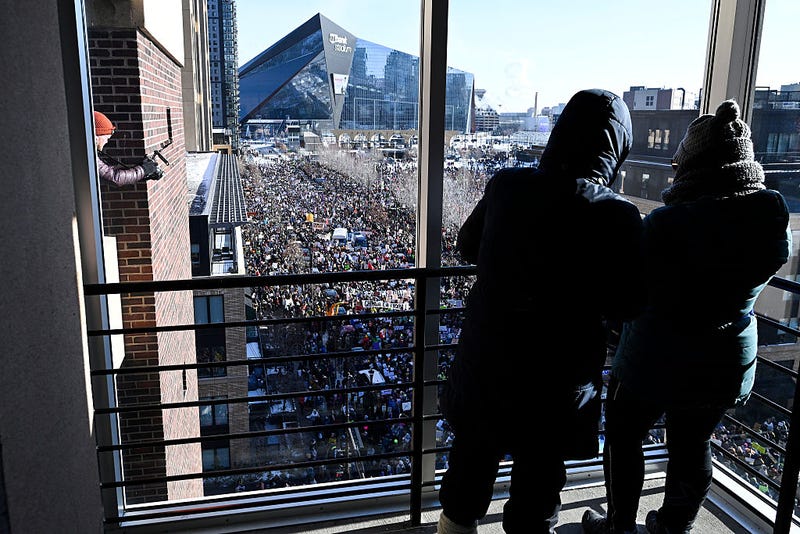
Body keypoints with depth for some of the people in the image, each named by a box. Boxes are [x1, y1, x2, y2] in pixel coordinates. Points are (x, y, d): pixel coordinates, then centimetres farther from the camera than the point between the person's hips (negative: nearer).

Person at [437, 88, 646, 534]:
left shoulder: (507, 186, -11)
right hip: (556, 381, -3)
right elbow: (625, 306, -9)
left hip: (485, 367, 4)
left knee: (472, 466, 25)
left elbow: (468, 246, 5)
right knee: (538, 481, 19)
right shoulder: (616, 217, -21)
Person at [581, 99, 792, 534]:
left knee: (623, 438, 17)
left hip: (657, 363, -5)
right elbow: (749, 286, 7)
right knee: (692, 447, 23)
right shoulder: (774, 224, -7)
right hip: (728, 365, 6)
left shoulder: (669, 224, -26)